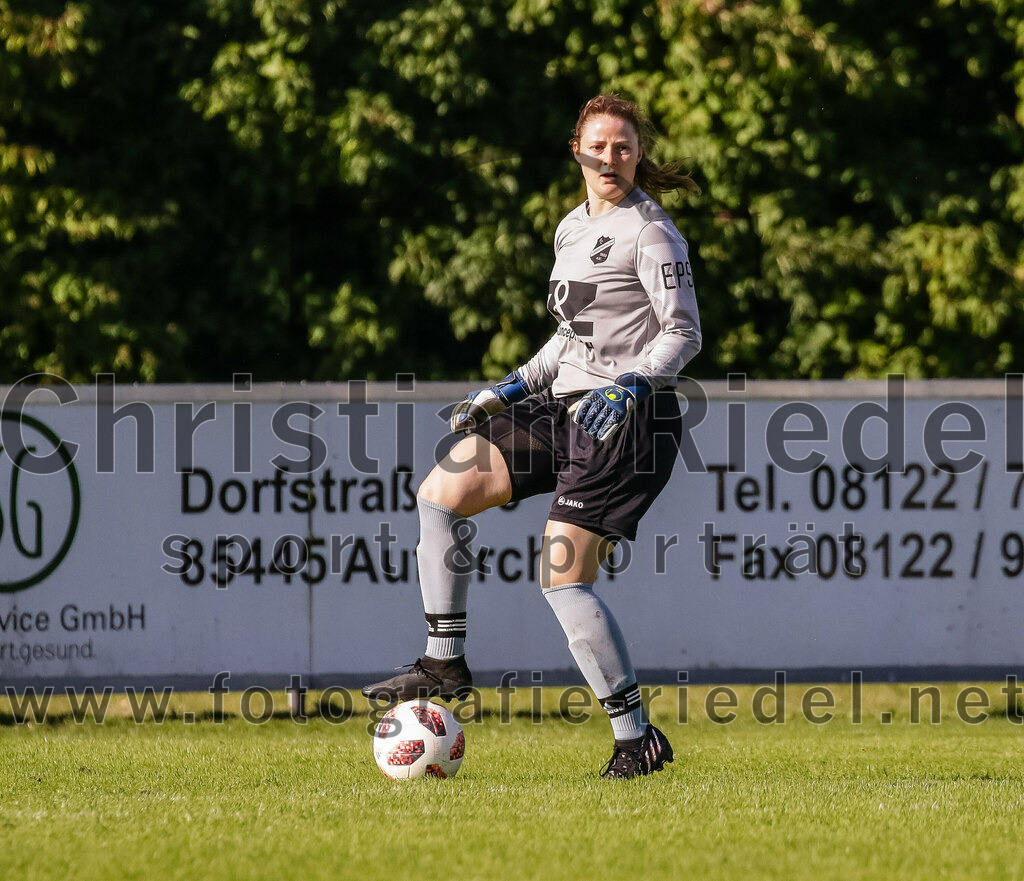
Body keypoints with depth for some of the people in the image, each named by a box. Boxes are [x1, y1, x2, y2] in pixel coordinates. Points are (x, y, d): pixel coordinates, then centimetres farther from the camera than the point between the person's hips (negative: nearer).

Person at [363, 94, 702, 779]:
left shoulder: (649, 231, -9)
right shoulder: (573, 227, 16)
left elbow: (684, 333, -14)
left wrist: (630, 384, -28)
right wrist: (514, 387, 20)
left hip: (627, 417, -9)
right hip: (565, 404, 9)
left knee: (563, 580, -14)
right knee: (442, 490, 2)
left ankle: (639, 739, -7)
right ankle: (446, 664, 8)